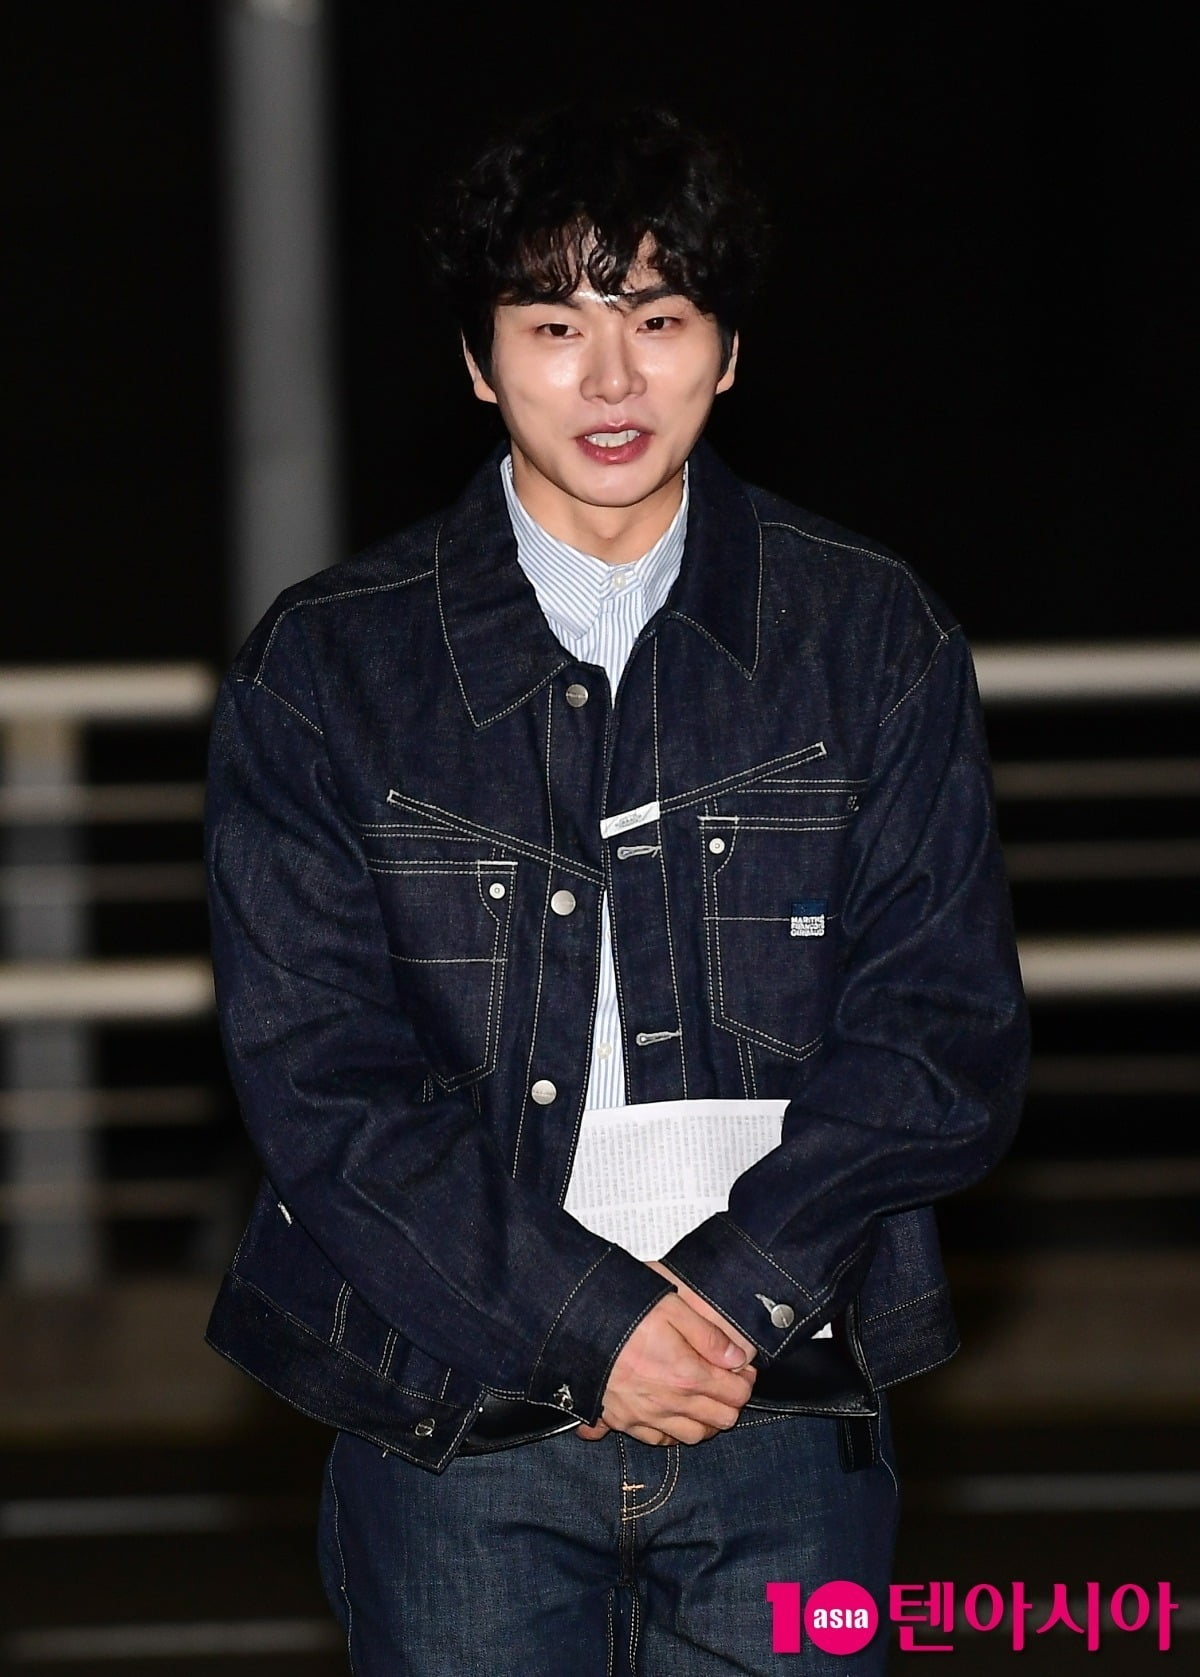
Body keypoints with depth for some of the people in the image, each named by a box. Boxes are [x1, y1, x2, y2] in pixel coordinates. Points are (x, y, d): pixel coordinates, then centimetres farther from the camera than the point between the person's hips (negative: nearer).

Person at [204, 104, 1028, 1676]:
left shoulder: (874, 639, 3)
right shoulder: (325, 666, 0)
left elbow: (951, 1035, -1)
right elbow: (316, 1076, -6)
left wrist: (729, 1288, -14)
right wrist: (586, 1318, -16)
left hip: (786, 1404, 1)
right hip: (451, 1425, -1)